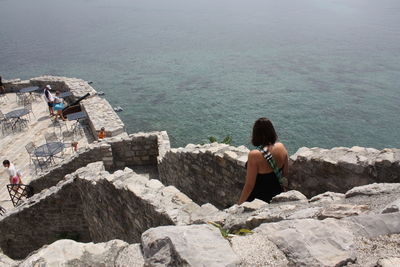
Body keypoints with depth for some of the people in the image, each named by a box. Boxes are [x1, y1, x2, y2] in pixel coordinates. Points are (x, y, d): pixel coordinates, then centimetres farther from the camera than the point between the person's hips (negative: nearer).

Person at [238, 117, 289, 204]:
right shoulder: (281, 147, -8)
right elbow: (285, 173, 6)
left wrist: (239, 204, -8)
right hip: (277, 193, 6)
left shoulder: (254, 155, -26)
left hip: (259, 198, -6)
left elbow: (249, 185, -20)